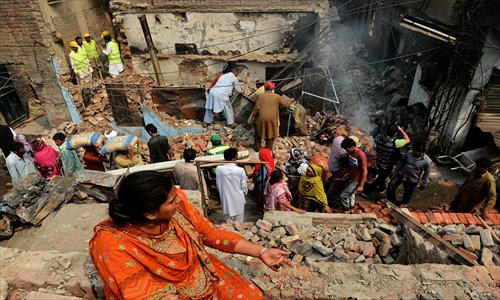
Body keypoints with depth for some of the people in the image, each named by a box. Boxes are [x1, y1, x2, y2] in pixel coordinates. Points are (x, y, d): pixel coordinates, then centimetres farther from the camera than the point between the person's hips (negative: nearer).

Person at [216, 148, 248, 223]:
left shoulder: (219, 169, -14)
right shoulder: (240, 170, -20)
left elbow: (218, 185, -3)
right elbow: (244, 186, -9)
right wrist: (245, 193, 12)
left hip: (226, 199, 2)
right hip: (238, 199, -2)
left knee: (229, 223, 18)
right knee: (239, 223, 17)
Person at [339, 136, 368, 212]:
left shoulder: (361, 155, -27)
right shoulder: (351, 153, -4)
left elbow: (365, 171, -22)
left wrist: (361, 186, -20)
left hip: (357, 181, -8)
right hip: (350, 178, 8)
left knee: (343, 195, -5)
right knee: (351, 194, 22)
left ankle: (346, 211, 17)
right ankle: (351, 209, 41)